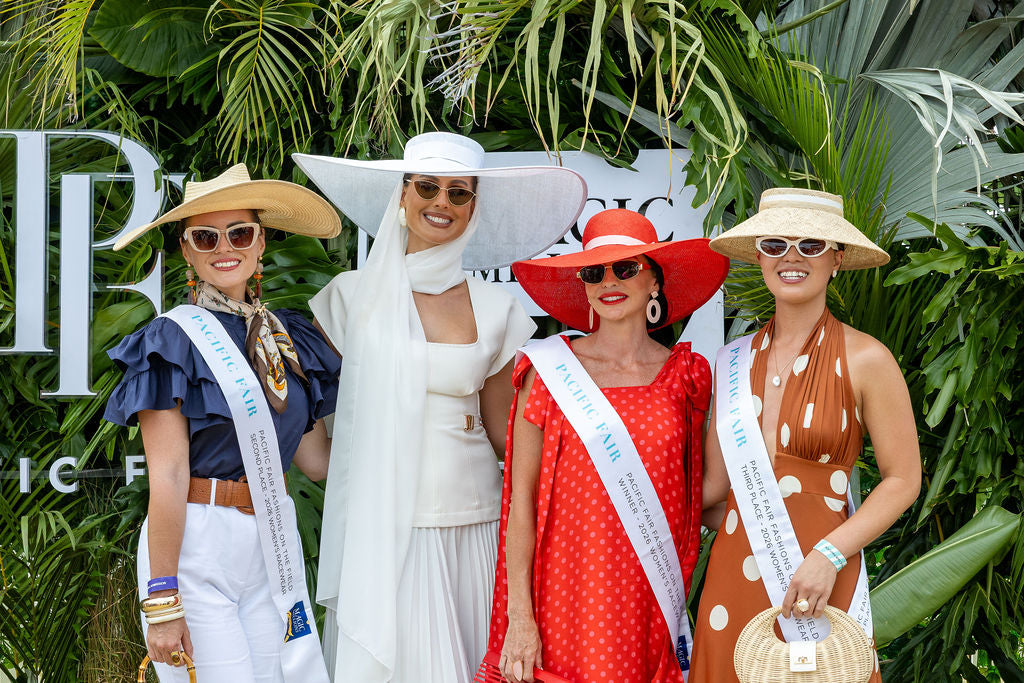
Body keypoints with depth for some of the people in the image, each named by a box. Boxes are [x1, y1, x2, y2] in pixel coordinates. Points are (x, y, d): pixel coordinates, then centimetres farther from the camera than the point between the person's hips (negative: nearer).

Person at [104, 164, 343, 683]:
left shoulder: (288, 338, 12)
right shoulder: (174, 339, -6)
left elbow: (315, 459, 16)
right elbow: (168, 478, -12)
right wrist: (162, 602, -16)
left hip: (274, 541, 6)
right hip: (195, 546, -6)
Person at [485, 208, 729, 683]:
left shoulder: (687, 376, 5)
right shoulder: (549, 371, -2)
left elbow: (695, 493, 13)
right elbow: (521, 497, -4)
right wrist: (519, 618, -8)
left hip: (651, 604, 2)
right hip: (570, 589, -2)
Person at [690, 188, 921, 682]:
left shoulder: (864, 359, -5)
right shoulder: (735, 360, 7)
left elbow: (902, 480, -4)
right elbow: (714, 482, 12)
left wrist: (828, 555, -13)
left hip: (818, 585, -3)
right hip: (734, 578, 4)